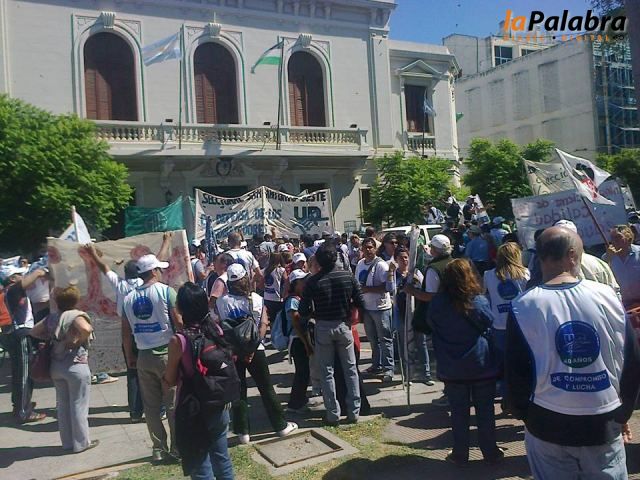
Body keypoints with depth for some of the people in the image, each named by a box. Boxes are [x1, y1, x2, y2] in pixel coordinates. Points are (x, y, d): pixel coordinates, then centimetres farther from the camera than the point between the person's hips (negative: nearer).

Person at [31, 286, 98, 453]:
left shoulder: (51, 317, 6)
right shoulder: (76, 315, -15)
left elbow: (34, 331, 15)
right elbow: (86, 329, -33)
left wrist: (51, 338, 12)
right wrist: (80, 340, -16)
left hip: (56, 366, 7)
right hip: (76, 365, -7)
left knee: (62, 405, 15)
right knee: (78, 405, 4)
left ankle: (67, 442, 26)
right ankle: (81, 443, 13)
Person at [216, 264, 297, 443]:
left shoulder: (222, 301, -8)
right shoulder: (256, 299, -5)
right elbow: (264, 324, -9)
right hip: (254, 348, 0)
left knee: (239, 390, 11)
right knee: (266, 388, 12)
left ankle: (243, 432, 16)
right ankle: (281, 425, 21)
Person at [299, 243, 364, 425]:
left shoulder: (312, 281, -13)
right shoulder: (348, 276, -7)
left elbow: (303, 311, -11)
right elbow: (360, 303, -4)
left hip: (323, 328, -1)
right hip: (343, 325, 2)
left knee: (327, 372, 10)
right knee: (350, 369, 13)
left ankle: (333, 414, 15)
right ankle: (354, 411, 18)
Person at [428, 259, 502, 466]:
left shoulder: (437, 303, -10)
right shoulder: (479, 302, -15)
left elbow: (431, 326, 6)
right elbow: (489, 325, 1)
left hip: (452, 369, 1)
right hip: (482, 365, -1)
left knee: (459, 412, 11)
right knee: (485, 410, 13)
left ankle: (460, 455, 21)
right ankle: (490, 452, 25)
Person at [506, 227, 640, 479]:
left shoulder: (523, 306, -12)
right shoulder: (607, 295, -7)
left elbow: (516, 372, -8)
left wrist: (522, 411, 11)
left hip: (548, 426, -1)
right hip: (604, 424, 1)